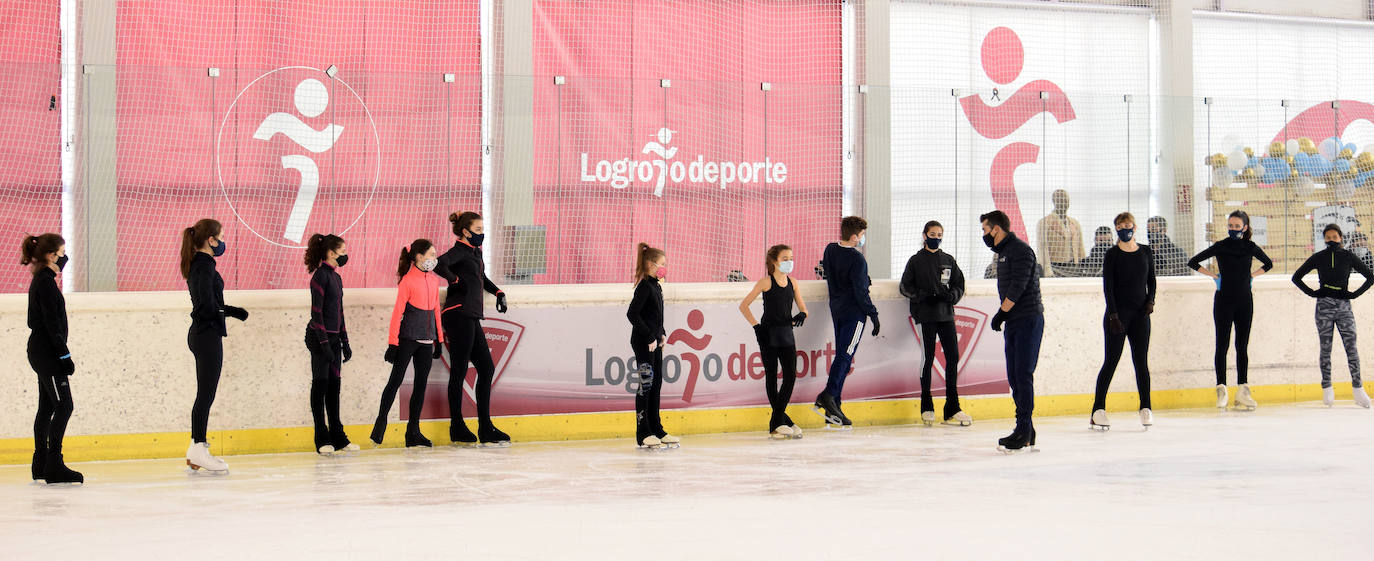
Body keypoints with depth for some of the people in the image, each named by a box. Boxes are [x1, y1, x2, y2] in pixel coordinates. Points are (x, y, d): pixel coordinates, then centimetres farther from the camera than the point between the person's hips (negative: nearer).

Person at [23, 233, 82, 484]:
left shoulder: (42, 280, 11)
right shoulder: (45, 283, -17)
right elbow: (52, 324, -20)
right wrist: (64, 355, -19)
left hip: (41, 352, 10)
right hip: (47, 353, -10)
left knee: (47, 407, 13)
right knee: (63, 406, -11)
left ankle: (42, 464, 17)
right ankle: (54, 466, -13)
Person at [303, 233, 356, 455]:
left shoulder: (336, 277, 15)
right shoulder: (321, 275, -11)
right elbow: (316, 312, -16)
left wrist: (345, 342, 19)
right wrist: (324, 342, -20)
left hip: (333, 337, 8)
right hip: (319, 337, -8)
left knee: (334, 385, 10)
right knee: (321, 385, -3)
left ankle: (337, 437, 14)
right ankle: (322, 439, 1)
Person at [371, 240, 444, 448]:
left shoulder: (434, 279, 11)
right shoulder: (408, 280, -9)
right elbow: (397, 312, -10)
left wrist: (439, 339, 16)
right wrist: (393, 343, -12)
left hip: (426, 341, 7)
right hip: (408, 338, -7)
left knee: (421, 384, 6)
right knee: (395, 380, -3)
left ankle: (413, 432, 11)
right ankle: (380, 423, 5)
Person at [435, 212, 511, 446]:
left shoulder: (476, 252, 19)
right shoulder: (459, 251, -8)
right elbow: (440, 264, -28)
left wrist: (498, 292, 24)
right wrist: (455, 280, -15)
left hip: (471, 318, 9)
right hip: (458, 315, -9)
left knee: (487, 368, 7)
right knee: (459, 372, -4)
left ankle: (485, 427, 10)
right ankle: (457, 429, 1)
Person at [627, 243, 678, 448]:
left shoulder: (656, 287, 13)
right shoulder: (645, 287, -15)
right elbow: (632, 314, -22)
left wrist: (662, 335, 12)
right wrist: (650, 337, -19)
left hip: (654, 343, 9)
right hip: (643, 344, -9)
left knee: (656, 384, 13)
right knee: (646, 385, -7)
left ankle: (656, 430, 20)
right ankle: (643, 434, -3)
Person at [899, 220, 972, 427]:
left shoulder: (948, 260, 12)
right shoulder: (916, 261, 3)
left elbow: (959, 286, 13)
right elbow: (905, 286, 3)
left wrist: (951, 295, -9)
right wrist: (921, 295, -14)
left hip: (946, 315, 3)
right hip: (926, 316, -3)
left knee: (953, 357, -1)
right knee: (928, 358, -2)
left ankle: (952, 410, 5)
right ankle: (926, 408, 9)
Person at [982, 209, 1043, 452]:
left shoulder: (1021, 250, -12)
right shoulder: (1004, 252, 18)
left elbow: (1017, 288, -19)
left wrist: (1001, 314, -15)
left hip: (1028, 320, -10)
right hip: (1013, 322, 10)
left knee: (1023, 375, -11)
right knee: (1014, 376, 7)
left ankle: (1023, 432, -11)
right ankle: (1026, 433, 12)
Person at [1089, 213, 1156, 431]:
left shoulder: (1146, 252, 8)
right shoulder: (1112, 255, -3)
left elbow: (1151, 280, 16)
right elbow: (1108, 287, -7)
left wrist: (1150, 300, -1)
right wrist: (1113, 315, -14)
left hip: (1140, 314, 3)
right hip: (1117, 313, -3)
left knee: (1141, 361, 3)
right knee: (1111, 361, -4)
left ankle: (1145, 408, 10)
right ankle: (1098, 410, -1)